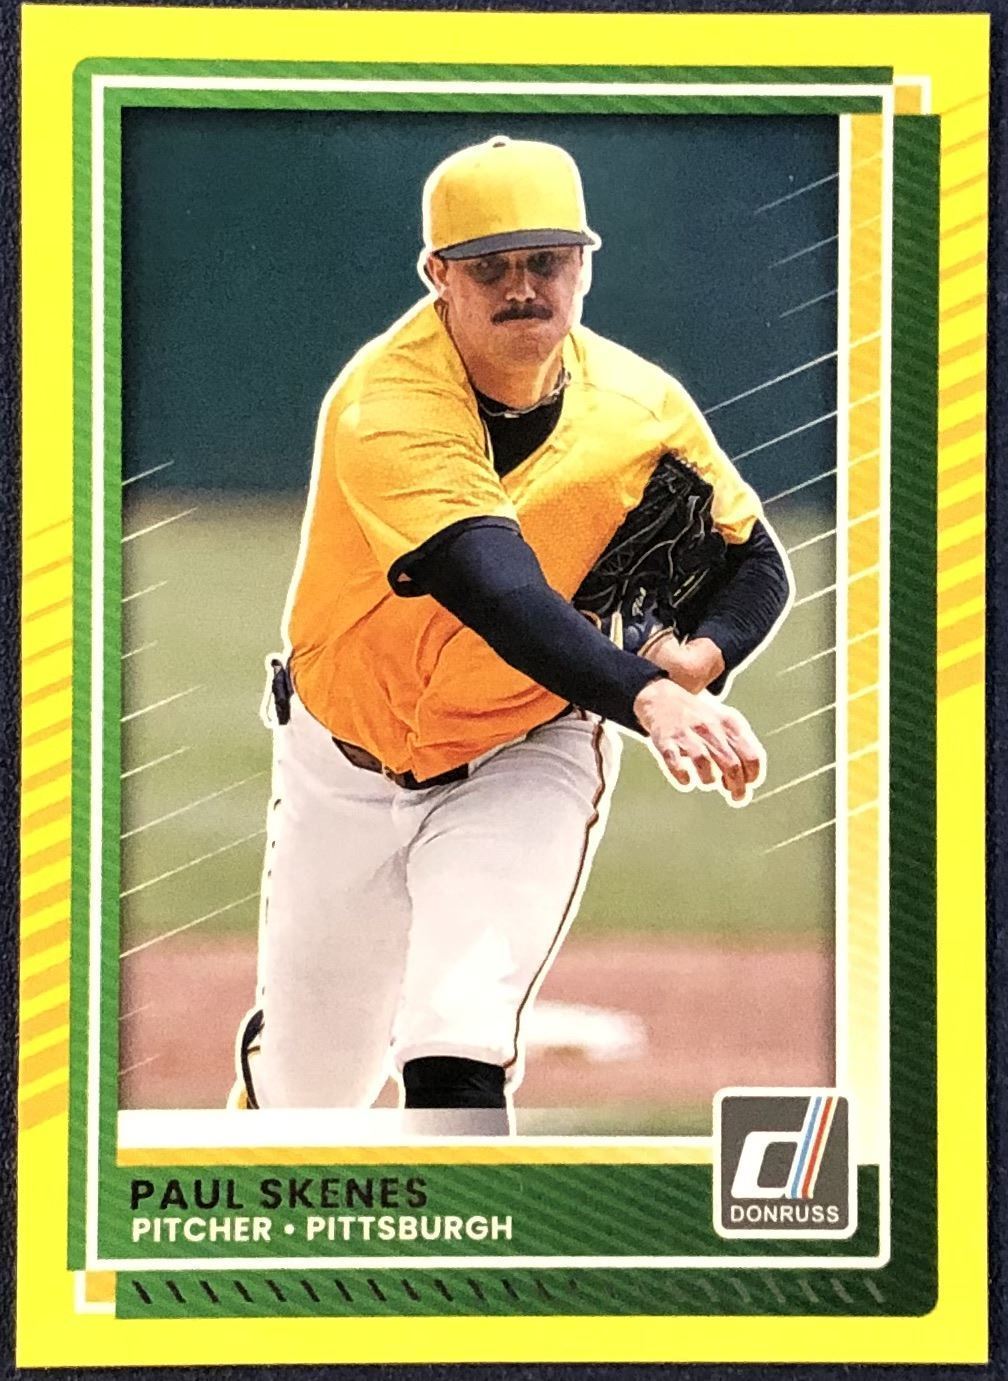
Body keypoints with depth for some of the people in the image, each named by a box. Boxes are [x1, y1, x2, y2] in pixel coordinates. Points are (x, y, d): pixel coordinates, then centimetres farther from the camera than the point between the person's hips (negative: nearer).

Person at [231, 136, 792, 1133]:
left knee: (461, 1028, -24)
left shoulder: (640, 407, -14)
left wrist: (701, 655, -23)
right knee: (308, 1069, 15)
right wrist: (645, 695, -57)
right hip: (347, 770, -1)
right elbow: (502, 597, -42)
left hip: (528, 757, 1)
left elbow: (755, 564, 0)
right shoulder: (385, 407, -28)